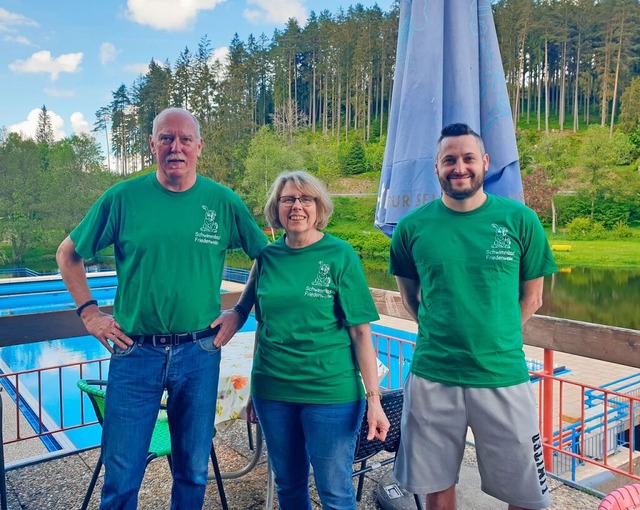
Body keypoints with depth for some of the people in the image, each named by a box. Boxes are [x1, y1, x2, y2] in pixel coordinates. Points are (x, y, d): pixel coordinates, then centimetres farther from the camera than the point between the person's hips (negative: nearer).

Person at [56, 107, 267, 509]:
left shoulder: (223, 201, -2)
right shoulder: (123, 198, -2)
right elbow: (68, 254, 9)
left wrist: (240, 312, 1)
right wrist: (89, 312, 1)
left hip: (200, 352, 1)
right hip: (135, 351, 0)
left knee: (193, 472, 16)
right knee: (121, 477, 9)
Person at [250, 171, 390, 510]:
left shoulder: (340, 255, -7)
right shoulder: (267, 256, 3)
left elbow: (361, 332, -8)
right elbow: (262, 324, 11)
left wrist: (373, 398, -12)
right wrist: (256, 386, 15)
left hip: (331, 391, -3)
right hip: (272, 392, 4)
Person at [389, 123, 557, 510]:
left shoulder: (519, 220, -3)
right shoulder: (413, 226, -1)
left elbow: (532, 296, 6)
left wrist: (496, 341, 2)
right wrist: (437, 334, 4)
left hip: (504, 376, 0)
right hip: (431, 377, 1)